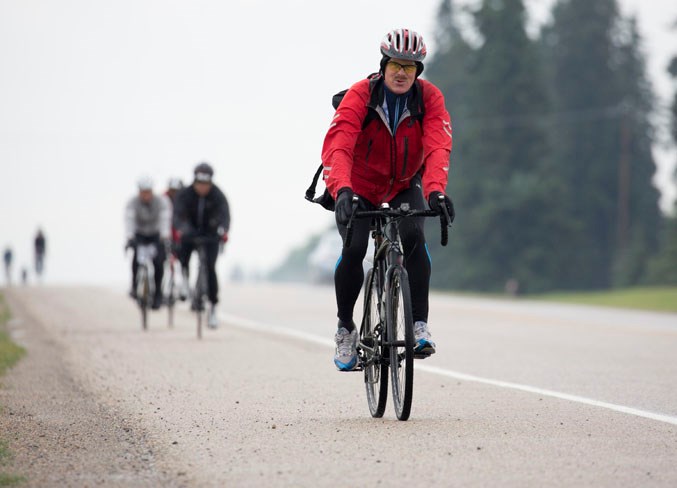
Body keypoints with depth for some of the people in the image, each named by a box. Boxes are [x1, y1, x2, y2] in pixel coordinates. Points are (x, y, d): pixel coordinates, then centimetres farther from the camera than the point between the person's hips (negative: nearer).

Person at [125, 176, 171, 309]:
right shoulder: (132, 203, -18)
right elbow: (129, 220, -31)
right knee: (137, 256, -28)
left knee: (158, 262, -18)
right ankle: (135, 286, -9)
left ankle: (157, 294, -3)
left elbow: (165, 219, -29)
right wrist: (129, 238, -46)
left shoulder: (161, 201, -18)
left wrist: (165, 238, -45)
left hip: (156, 236, 0)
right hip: (139, 236, 0)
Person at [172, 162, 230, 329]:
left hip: (211, 234, -1)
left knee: (210, 267, -13)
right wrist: (180, 230, -51)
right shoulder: (185, 194, -17)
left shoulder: (218, 196, -19)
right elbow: (178, 214, -29)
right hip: (191, 232, 1)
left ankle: (213, 308, -4)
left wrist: (223, 231, -54)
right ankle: (185, 275, 4)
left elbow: (224, 215, -32)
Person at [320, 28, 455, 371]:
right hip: (359, 187, -1)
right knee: (354, 249, -22)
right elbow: (337, 146, -37)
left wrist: (435, 190, -52)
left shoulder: (429, 98, -18)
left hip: (404, 186, 1)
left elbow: (438, 146, -33)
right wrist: (342, 191, -55)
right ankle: (345, 328, -1)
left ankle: (419, 325, -20)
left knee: (414, 237, -27)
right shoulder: (360, 95, -24)